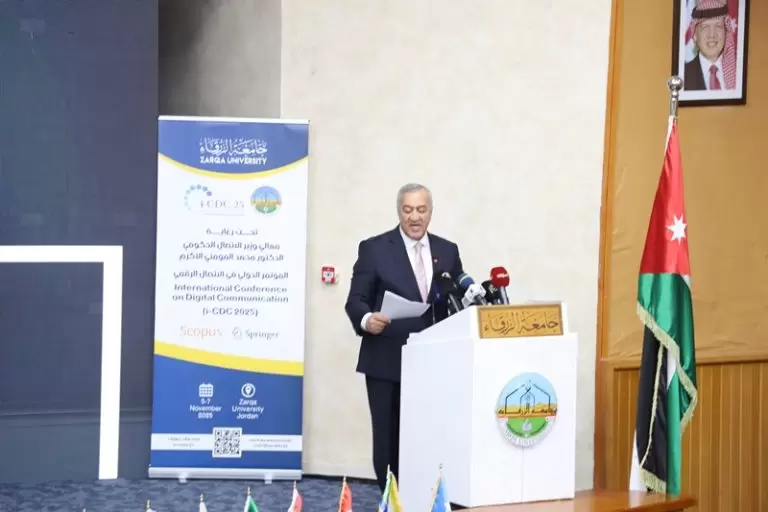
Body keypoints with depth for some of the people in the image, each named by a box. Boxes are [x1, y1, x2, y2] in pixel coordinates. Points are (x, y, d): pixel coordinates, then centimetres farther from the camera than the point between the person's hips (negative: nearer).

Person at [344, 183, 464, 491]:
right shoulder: (374, 248, 1)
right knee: (389, 439, 3)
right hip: (387, 362, -3)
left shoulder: (448, 251, 11)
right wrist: (367, 319, -25)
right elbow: (356, 300, -3)